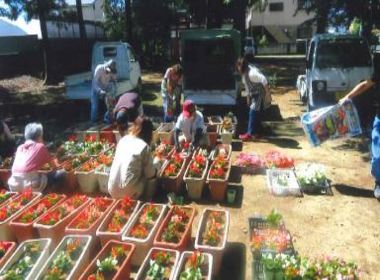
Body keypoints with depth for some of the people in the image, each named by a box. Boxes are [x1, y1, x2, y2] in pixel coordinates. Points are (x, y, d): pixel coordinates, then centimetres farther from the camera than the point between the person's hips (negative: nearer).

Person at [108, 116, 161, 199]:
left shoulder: (123, 140, 6)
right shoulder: (144, 147, -10)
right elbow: (150, 175, -4)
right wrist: (157, 163, 16)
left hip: (112, 190, 6)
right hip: (128, 193, -6)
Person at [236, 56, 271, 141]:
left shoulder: (252, 73, -27)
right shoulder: (244, 73, 3)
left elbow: (264, 80, -33)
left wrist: (268, 94, -33)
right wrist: (248, 97, 19)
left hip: (260, 95, -9)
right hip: (255, 95, 9)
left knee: (253, 113, -8)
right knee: (256, 113, 14)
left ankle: (250, 134, -2)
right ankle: (254, 132, 23)